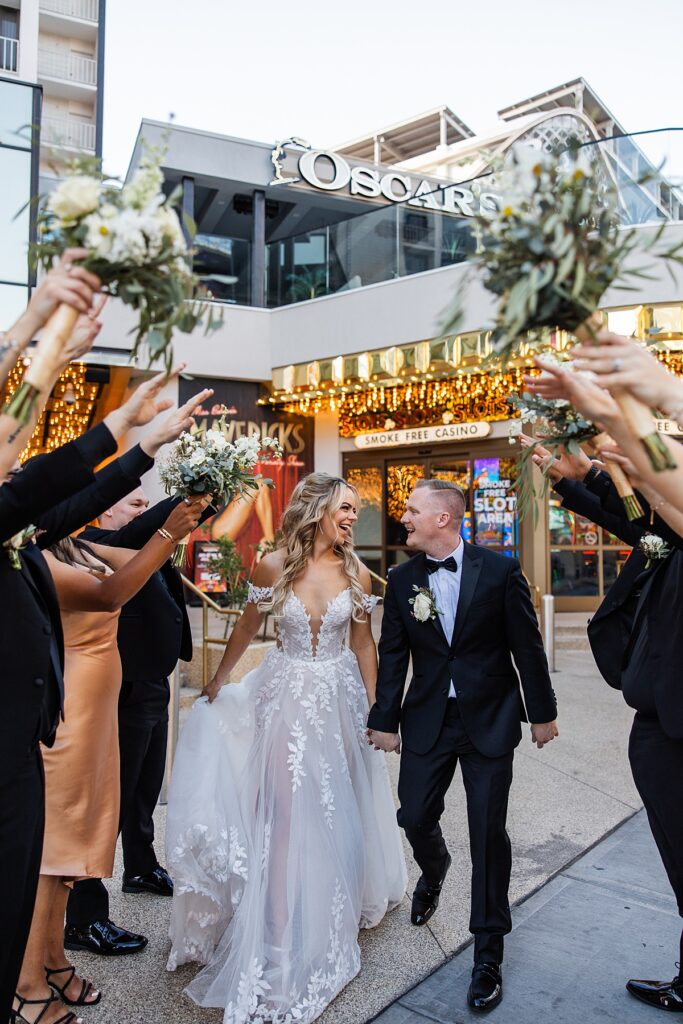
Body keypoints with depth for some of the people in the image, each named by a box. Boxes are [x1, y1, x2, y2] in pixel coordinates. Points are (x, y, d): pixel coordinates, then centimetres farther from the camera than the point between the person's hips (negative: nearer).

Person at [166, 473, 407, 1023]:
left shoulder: (357, 573, -5)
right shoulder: (274, 566, -9)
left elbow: (363, 643, 3)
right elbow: (247, 628, 4)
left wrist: (373, 707, 5)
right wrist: (217, 682, 12)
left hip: (338, 699, 2)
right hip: (285, 697, -2)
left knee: (334, 809, 14)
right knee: (286, 811, 2)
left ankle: (330, 920, 39)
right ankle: (284, 934, 20)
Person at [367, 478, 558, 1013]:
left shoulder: (500, 570, -10)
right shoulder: (402, 580, -1)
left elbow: (527, 645, -4)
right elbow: (392, 655, 4)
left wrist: (543, 712, 1)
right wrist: (384, 719, 3)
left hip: (490, 720, -3)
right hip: (428, 719, 3)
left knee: (488, 833, 3)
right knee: (415, 816, 9)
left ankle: (489, 953, 23)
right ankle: (434, 872, 47)